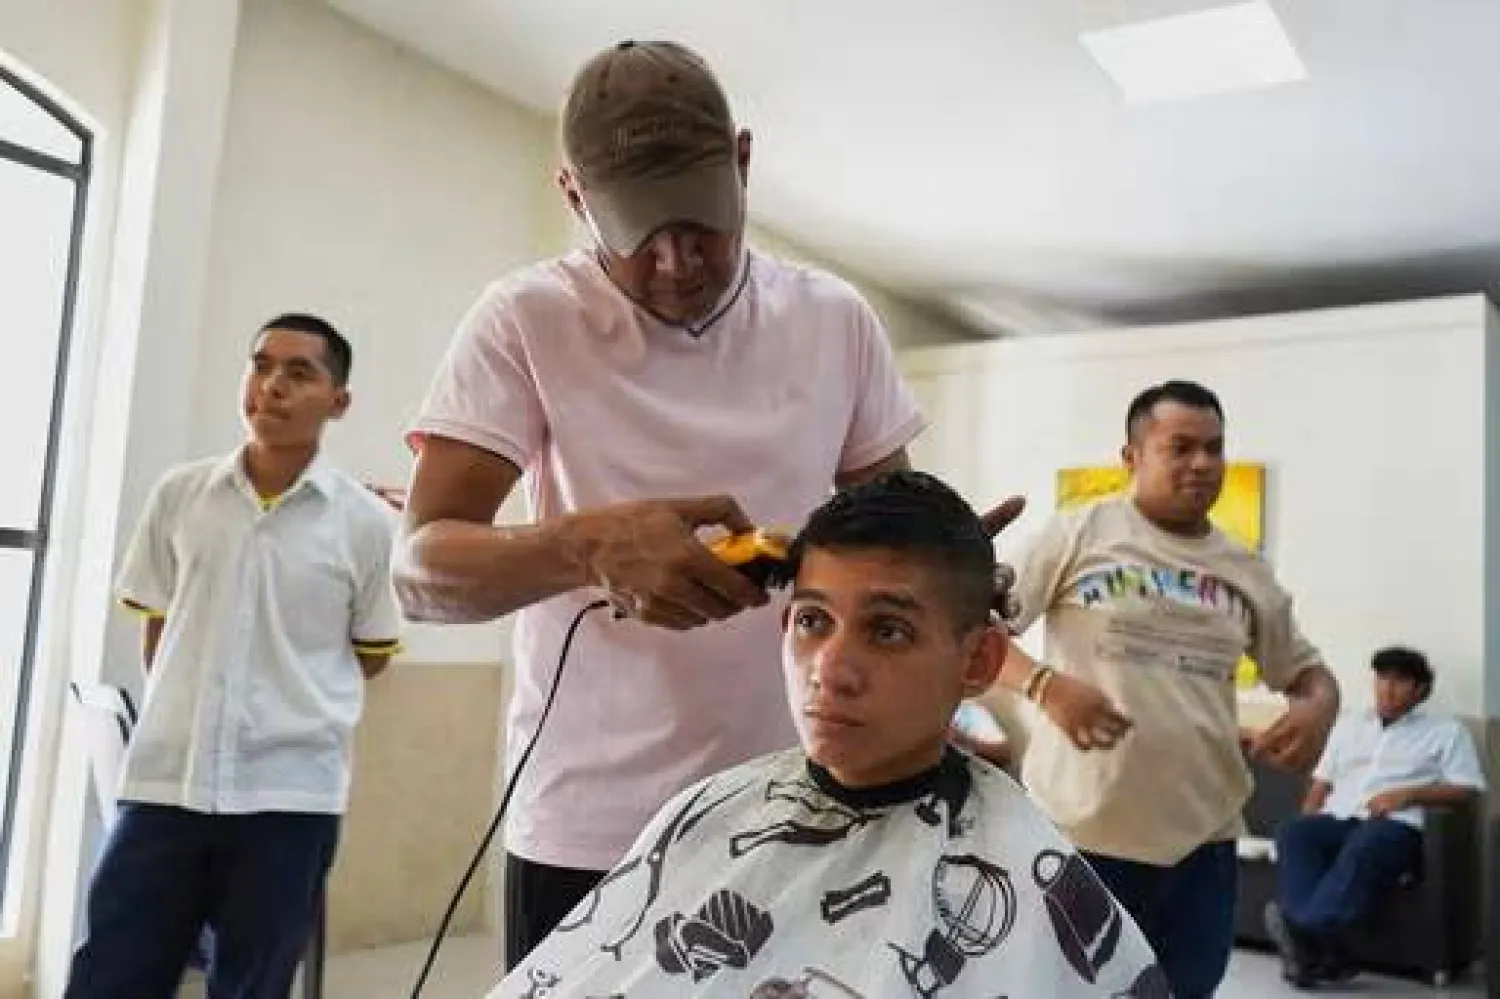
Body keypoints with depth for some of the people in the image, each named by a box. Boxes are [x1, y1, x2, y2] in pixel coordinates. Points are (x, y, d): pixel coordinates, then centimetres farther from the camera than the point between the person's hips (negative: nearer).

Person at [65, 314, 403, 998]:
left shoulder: (366, 524, -3)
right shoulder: (179, 495, 4)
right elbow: (155, 628, 14)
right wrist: (184, 715, 13)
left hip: (291, 792, -1)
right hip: (164, 782, 2)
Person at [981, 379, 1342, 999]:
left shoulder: (1247, 573, 11)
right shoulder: (1077, 535, -3)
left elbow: (1305, 668, 21)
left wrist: (1319, 707, -3)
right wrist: (1046, 685, -24)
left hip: (1201, 838, 4)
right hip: (1078, 829, -4)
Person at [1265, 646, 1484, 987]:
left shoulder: (1447, 730, 18)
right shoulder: (1349, 724, 29)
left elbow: (1468, 789, 6)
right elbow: (1322, 780, 25)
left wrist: (1407, 794, -9)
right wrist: (1306, 823, 5)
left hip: (1396, 824, -4)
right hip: (1337, 819, 4)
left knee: (1366, 846, -40)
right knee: (1292, 832, -31)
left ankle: (1303, 927, -50)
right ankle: (1316, 944, -40)